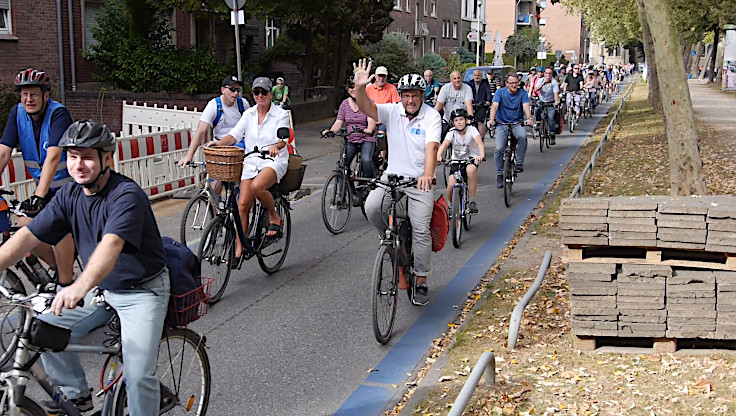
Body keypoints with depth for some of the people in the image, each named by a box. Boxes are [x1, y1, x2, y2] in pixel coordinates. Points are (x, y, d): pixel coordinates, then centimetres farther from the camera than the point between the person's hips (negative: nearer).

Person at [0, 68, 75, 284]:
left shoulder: (59, 114, -23)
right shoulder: (17, 113, -6)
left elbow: (53, 157, -33)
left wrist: (39, 196, -42)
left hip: (71, 183, -6)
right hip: (46, 185, 6)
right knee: (24, 227, -4)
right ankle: (59, 266, 18)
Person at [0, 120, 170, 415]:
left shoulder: (127, 194, -24)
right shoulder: (69, 196, -1)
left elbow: (111, 244, -40)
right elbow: (28, 235, -7)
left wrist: (80, 286, -55)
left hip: (142, 291, -7)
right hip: (101, 289, 7)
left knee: (138, 376, -17)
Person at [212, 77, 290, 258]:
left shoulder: (280, 114, -3)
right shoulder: (249, 114, 10)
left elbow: (283, 139, -16)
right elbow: (234, 134, 2)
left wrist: (276, 146, -39)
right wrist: (219, 143, -17)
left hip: (274, 161, -4)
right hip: (251, 161, 4)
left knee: (257, 186, -35)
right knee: (243, 204, -8)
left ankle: (274, 217, -9)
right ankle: (240, 247, 1)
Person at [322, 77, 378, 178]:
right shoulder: (345, 104, 8)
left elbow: (371, 120, -18)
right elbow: (339, 122, 1)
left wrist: (369, 130, -42)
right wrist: (330, 131, -21)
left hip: (367, 140, -3)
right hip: (350, 140, 3)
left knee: (366, 160, -29)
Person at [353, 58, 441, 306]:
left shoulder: (431, 116, -8)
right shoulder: (393, 111, 0)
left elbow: (432, 146, -23)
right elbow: (366, 108, -16)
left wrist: (428, 174, -40)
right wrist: (360, 87, -37)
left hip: (419, 180, -2)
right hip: (392, 175, 3)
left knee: (420, 230, -9)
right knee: (372, 207, -24)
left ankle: (421, 282, 5)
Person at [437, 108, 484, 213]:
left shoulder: (471, 130, -14)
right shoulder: (452, 133, -10)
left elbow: (479, 142, -32)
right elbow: (444, 144, -26)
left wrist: (481, 155, -53)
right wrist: (438, 156, -48)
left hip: (471, 158, -2)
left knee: (470, 170, -37)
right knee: (451, 184, -18)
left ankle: (472, 201, -22)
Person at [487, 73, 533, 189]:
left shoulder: (522, 93, 0)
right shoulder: (500, 92, -2)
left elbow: (526, 106, -16)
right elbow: (494, 106, -16)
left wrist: (529, 118, -37)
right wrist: (491, 119, -35)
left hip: (517, 123, 0)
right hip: (502, 124, 0)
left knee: (522, 136, -33)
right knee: (499, 149, -15)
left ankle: (519, 162, -16)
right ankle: (499, 175, 0)